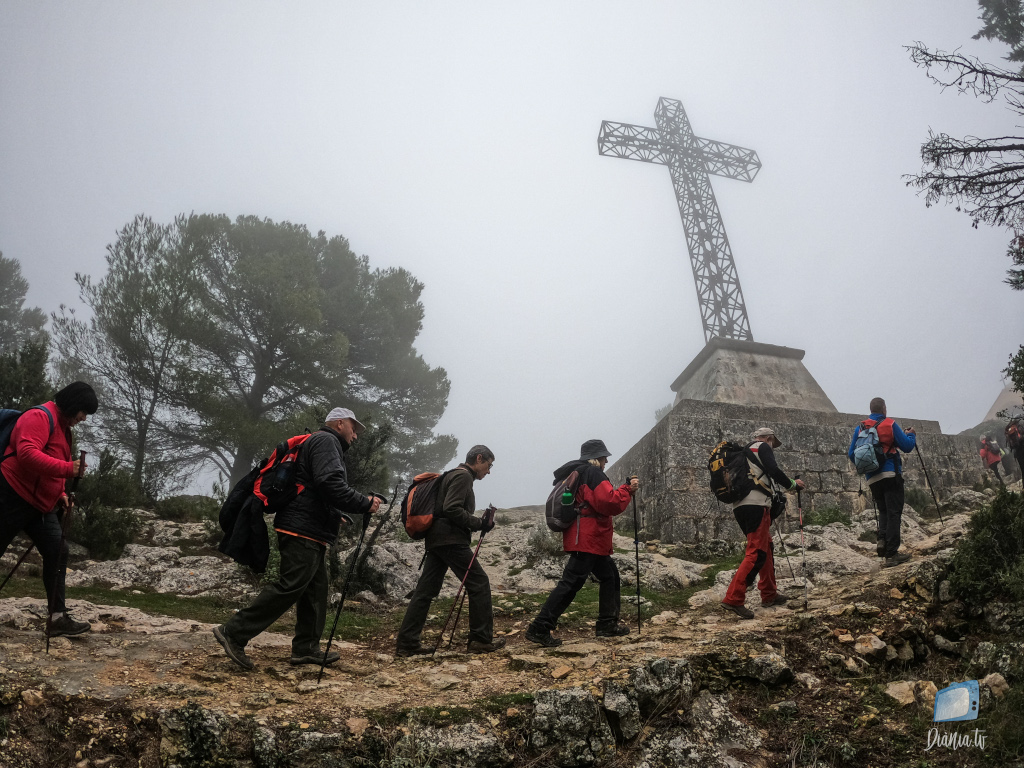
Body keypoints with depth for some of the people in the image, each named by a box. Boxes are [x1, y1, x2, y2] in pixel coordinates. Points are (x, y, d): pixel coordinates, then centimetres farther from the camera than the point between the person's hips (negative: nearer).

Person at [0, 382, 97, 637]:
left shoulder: (64, 427, 18)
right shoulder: (39, 416, -13)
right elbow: (27, 453, -29)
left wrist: (61, 493, 11)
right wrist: (68, 468, -32)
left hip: (41, 504, 10)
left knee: (57, 552, 1)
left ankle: (58, 617, 1)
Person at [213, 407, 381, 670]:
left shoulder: (322, 442, 25)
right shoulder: (326, 440, -7)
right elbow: (331, 484, -22)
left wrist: (338, 515, 18)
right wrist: (365, 504, -16)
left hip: (310, 534, 11)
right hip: (303, 531, -11)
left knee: (316, 589, 13)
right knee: (290, 586, -12)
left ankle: (306, 648, 18)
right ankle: (234, 632, -9)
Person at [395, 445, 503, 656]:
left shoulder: (454, 475, 24)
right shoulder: (463, 476, -7)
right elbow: (452, 509, -19)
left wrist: (478, 523, 16)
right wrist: (479, 523, -13)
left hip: (436, 540, 10)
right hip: (451, 540, -10)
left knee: (426, 590, 6)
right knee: (479, 583, -3)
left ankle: (407, 643, 5)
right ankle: (481, 640, 1)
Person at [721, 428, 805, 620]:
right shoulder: (763, 447, 5)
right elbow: (774, 471, -10)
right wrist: (792, 484, 6)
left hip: (738, 506, 9)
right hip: (756, 504, -9)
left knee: (767, 547, 20)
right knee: (756, 552, -13)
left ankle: (769, 595, 24)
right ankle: (733, 599, -22)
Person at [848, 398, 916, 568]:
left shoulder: (860, 428, 8)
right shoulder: (890, 424, -3)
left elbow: (851, 454, 10)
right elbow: (907, 447, -2)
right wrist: (911, 434, 18)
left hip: (872, 478, 4)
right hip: (891, 475, -4)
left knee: (883, 511, 18)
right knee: (894, 512, -3)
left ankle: (881, 539, -6)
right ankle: (891, 554, -7)